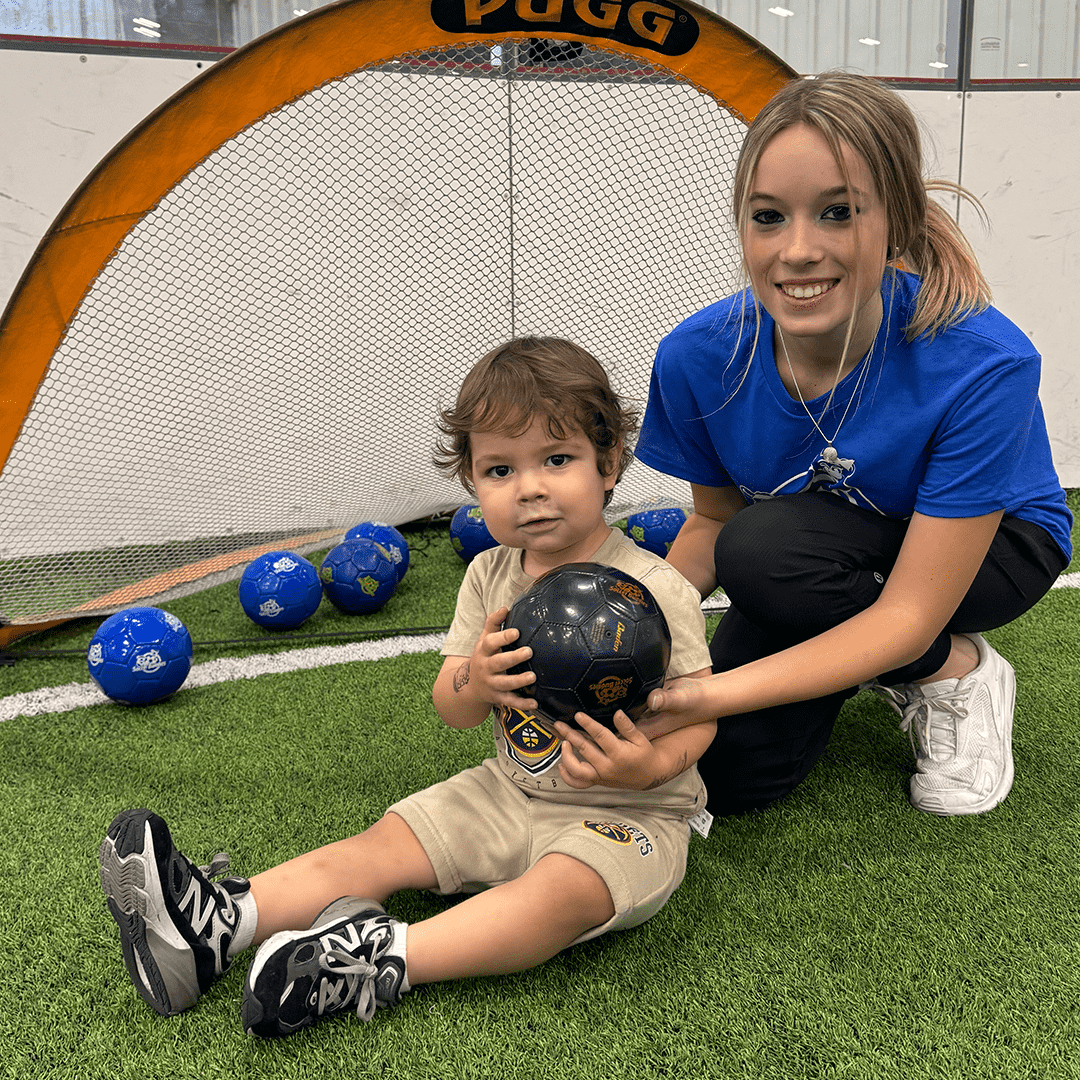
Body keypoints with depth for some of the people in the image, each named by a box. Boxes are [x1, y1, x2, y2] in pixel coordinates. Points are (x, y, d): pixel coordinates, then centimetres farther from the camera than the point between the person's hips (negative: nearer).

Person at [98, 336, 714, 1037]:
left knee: (564, 890, -34)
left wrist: (653, 764, -36)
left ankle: (387, 959, -39)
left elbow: (697, 713, -13)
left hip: (628, 813, -5)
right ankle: (221, 922, -17)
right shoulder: (489, 576, 0)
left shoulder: (657, 592, -17)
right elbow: (450, 707, 3)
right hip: (509, 793, 5)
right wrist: (473, 687, -23)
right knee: (385, 843, -8)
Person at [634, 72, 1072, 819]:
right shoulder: (698, 357, -22)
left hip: (988, 548, -3)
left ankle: (959, 671, -5)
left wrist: (716, 692, -43)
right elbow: (714, 520, -5)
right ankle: (855, 657, 16)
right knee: (728, 777, -11)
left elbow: (910, 613, -32)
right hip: (822, 572, 4)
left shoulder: (981, 365, -35)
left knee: (763, 550, -33)